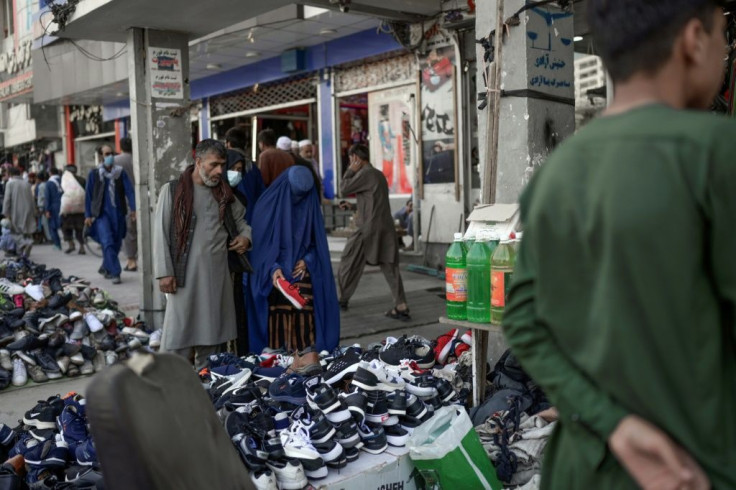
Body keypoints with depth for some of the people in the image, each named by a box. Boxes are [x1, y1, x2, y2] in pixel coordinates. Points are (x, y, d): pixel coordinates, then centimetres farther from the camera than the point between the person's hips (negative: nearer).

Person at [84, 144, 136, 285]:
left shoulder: (120, 172, 5)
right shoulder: (94, 174, 2)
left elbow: (129, 191, -2)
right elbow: (88, 195, 5)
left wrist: (133, 208, -16)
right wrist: (88, 215, 2)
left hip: (118, 213, 3)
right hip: (101, 214, -2)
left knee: (116, 244, 9)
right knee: (108, 242, -14)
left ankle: (105, 268, 30)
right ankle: (115, 273, -15)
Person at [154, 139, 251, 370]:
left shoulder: (225, 194, 14)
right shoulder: (173, 191, 1)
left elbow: (241, 220, 27)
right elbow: (161, 233, -2)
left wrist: (246, 236, 4)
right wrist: (164, 272, -9)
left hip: (218, 275, 5)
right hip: (185, 275, -5)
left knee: (212, 335, 11)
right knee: (178, 332, -5)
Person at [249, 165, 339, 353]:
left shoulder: (311, 207, 8)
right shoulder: (268, 205, -1)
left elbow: (317, 241, 14)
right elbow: (260, 242, -1)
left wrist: (307, 260, -4)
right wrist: (273, 268, -14)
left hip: (304, 274, 2)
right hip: (276, 276, -2)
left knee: (304, 321, -6)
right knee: (278, 322, -8)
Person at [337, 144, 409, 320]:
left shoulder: (365, 174, -11)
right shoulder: (379, 174, 17)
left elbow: (344, 189, -6)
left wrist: (351, 171, 3)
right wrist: (352, 206, 30)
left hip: (368, 228, -8)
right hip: (386, 228, 8)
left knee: (349, 263, 10)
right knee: (390, 267, 3)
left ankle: (342, 299, 23)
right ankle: (401, 307, -5)